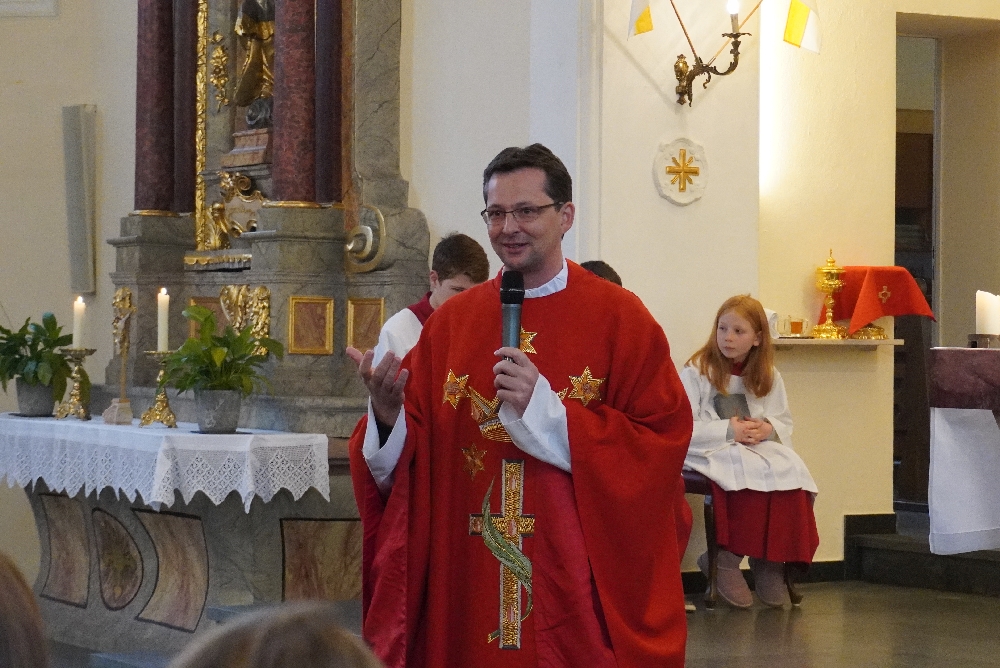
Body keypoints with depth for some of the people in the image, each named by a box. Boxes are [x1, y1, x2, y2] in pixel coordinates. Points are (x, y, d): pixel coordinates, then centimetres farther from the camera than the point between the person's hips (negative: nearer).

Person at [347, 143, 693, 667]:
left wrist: (546, 411, -18)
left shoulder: (618, 318, -4)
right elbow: (410, 462, 3)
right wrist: (389, 417, -17)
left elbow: (661, 446, -13)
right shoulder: (449, 323, 5)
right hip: (465, 587, 3)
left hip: (580, 586, -3)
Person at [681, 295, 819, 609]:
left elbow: (785, 424, 16)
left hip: (760, 448, 5)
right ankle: (725, 560, -22)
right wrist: (727, 430, -17)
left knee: (792, 472, -26)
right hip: (710, 452, -5)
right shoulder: (697, 371, -2)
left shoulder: (768, 376, 14)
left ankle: (770, 561, -14)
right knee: (755, 473, -34)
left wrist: (768, 429, -7)